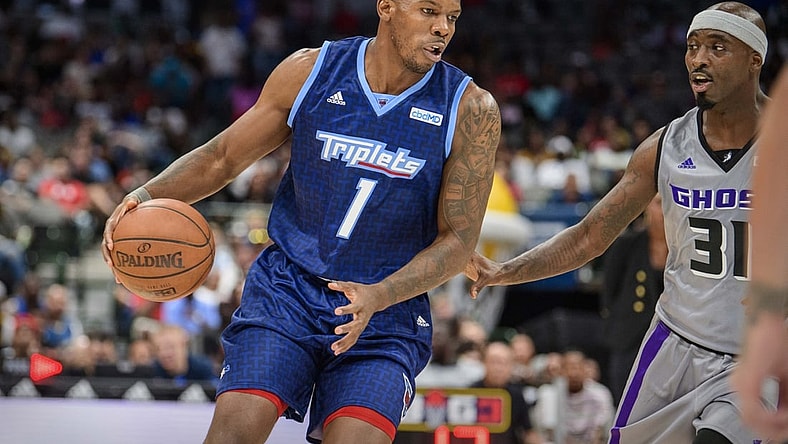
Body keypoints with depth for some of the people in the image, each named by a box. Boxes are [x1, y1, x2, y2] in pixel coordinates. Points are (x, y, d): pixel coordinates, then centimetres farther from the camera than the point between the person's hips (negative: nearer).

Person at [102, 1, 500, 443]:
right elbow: (222, 157, 8)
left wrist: (377, 297, -22)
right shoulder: (310, 71, -2)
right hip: (288, 288, 1)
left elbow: (459, 239, -6)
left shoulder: (472, 110, -8)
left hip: (387, 310, -1)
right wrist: (145, 196, -10)